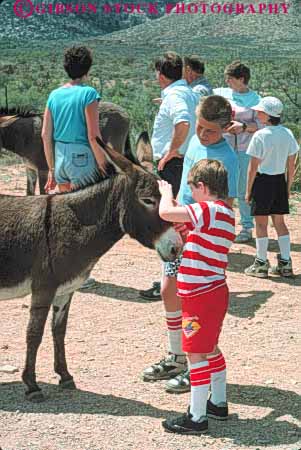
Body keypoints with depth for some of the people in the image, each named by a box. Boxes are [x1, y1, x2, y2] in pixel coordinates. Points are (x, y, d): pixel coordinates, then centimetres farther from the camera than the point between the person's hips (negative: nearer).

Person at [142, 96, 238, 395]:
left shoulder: (226, 158, -17)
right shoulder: (195, 141, 7)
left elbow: (226, 206, -19)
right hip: (181, 230, 8)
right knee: (169, 292, 13)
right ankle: (177, 358, 28)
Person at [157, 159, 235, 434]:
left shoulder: (209, 210, -20)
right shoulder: (225, 213, 11)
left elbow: (166, 213, -26)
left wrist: (166, 192, -8)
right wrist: (185, 229, 12)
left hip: (201, 296, -10)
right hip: (214, 291, 10)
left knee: (197, 354, -4)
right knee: (211, 350, 22)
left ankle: (197, 418, 2)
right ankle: (218, 403, 34)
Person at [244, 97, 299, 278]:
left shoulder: (260, 136, -16)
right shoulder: (287, 134, 0)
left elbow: (253, 167, -13)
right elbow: (291, 165, 5)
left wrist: (248, 190, -4)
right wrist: (288, 187, 15)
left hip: (263, 181, -5)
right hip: (280, 181, 5)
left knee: (261, 223, 5)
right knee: (280, 222, 13)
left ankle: (261, 264, 10)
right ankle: (285, 264, 14)